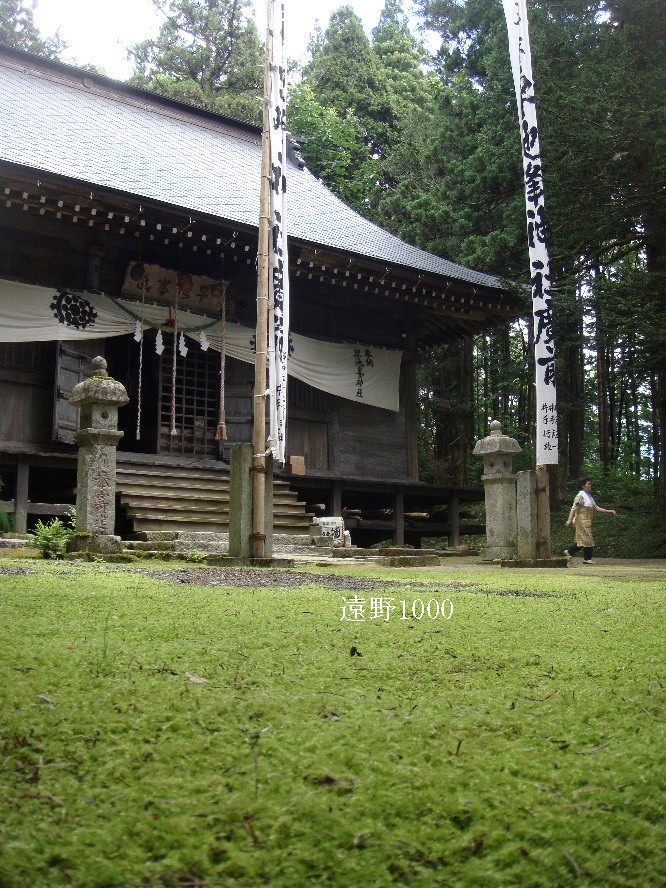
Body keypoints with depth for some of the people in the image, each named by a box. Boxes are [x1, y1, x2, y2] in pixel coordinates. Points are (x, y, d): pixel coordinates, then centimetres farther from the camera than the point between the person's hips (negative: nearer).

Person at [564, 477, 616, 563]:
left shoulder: (589, 496, 15)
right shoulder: (580, 495, -12)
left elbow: (596, 508, 17)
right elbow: (574, 508, -17)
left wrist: (608, 511, 10)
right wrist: (569, 520, -22)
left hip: (587, 521, 9)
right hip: (582, 520, -9)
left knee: (582, 539, 11)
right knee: (587, 539, -5)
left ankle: (569, 551, 19)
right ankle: (587, 558, 2)